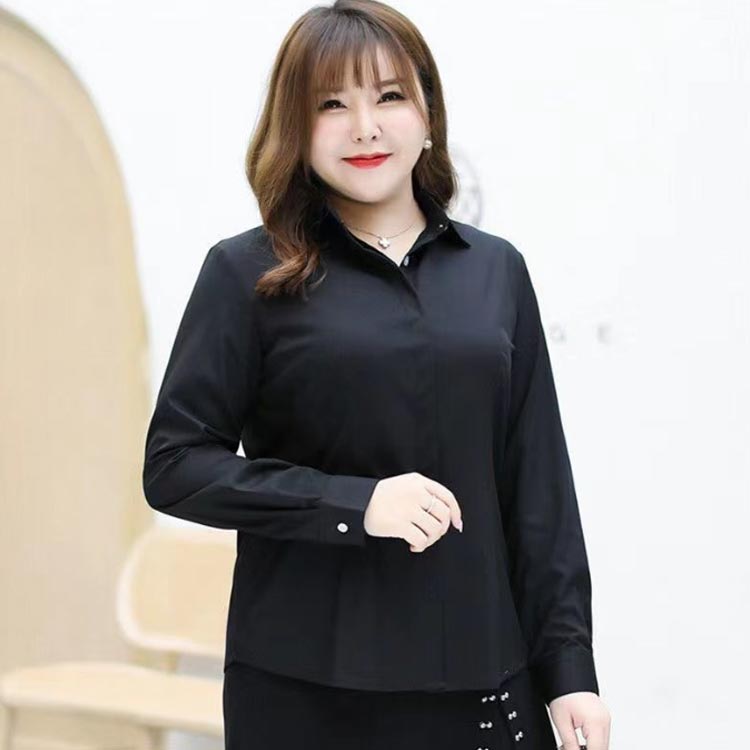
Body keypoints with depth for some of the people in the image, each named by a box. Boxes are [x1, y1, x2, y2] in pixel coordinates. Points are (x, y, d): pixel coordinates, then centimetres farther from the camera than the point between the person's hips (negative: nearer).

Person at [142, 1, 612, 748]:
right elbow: (174, 464, -5)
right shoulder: (248, 273, -1)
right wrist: (352, 503, -16)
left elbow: (539, 487, 8)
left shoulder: (495, 269, 8)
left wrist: (569, 666, 3)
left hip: (483, 679, 3)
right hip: (303, 687, -2)